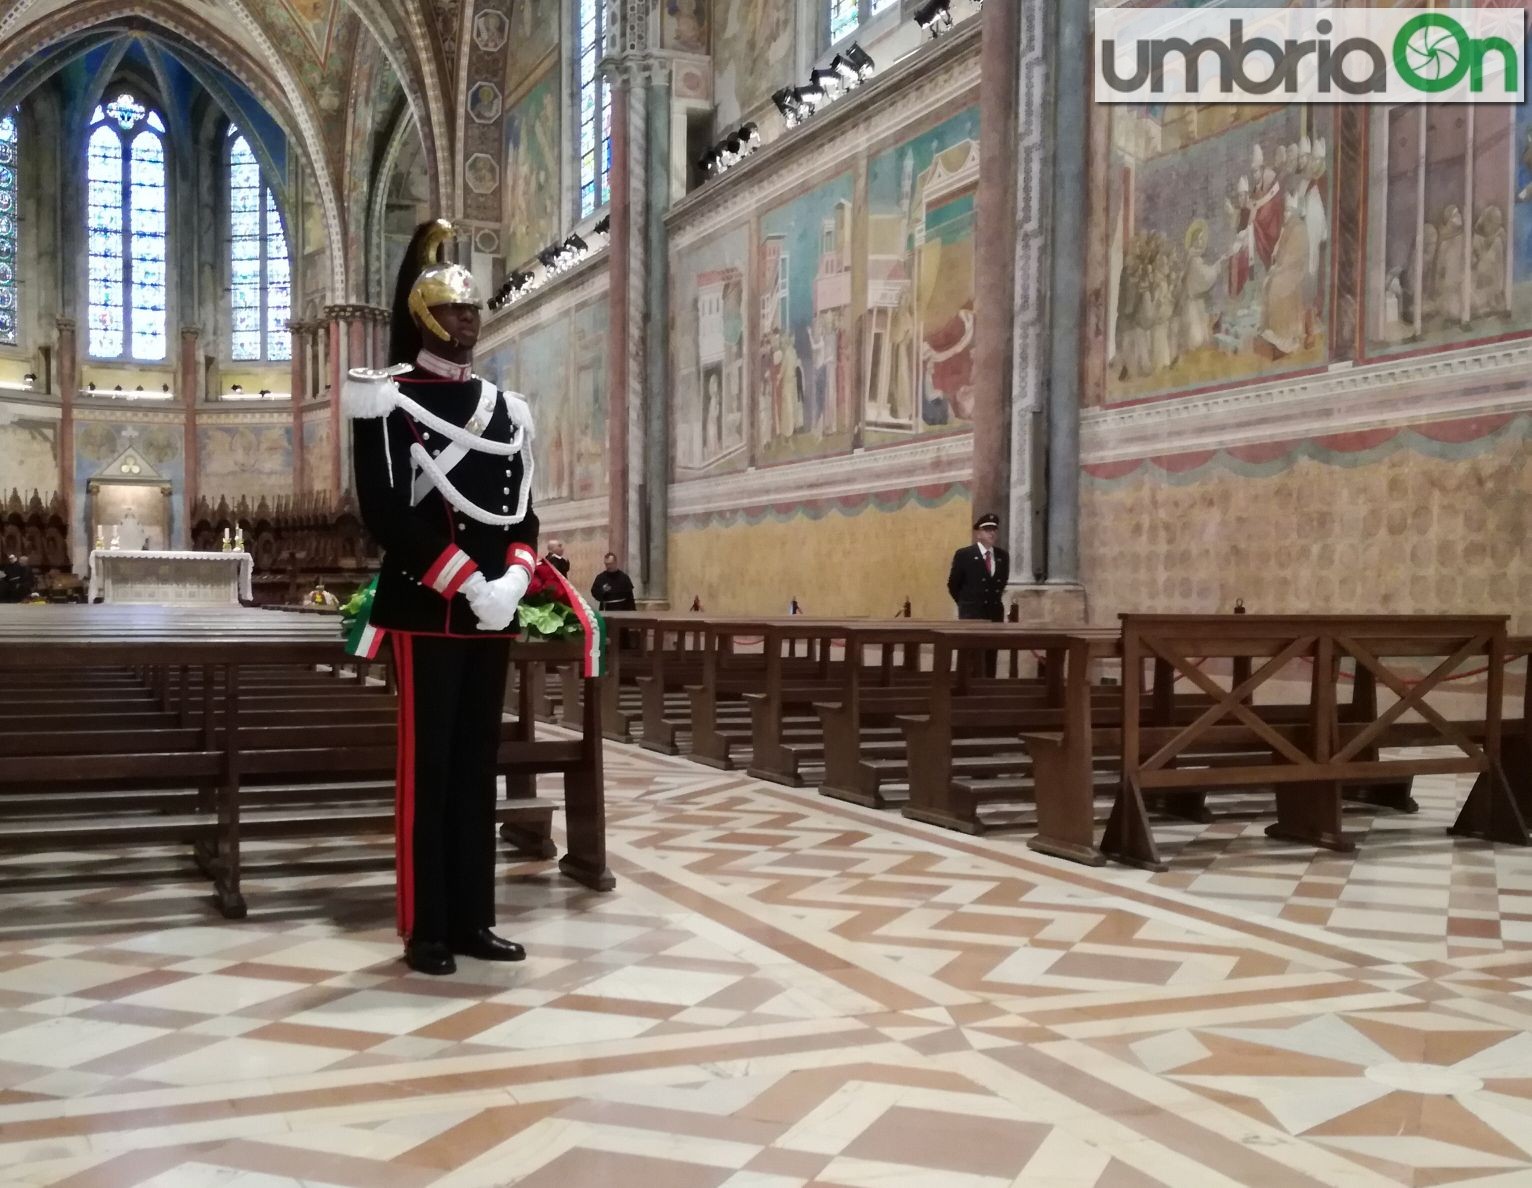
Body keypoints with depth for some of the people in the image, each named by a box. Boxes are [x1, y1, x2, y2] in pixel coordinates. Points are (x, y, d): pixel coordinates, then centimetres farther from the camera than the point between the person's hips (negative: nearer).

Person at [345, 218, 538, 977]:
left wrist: (512, 578, -7)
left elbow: (522, 511, 13)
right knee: (427, 767, -2)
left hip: (495, 613, 6)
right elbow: (387, 513, -13)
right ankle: (426, 929, 6)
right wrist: (469, 584, -18)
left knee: (478, 765, 10)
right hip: (427, 612, -6)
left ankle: (473, 920, 18)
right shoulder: (389, 402, -4)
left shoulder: (506, 410, 15)